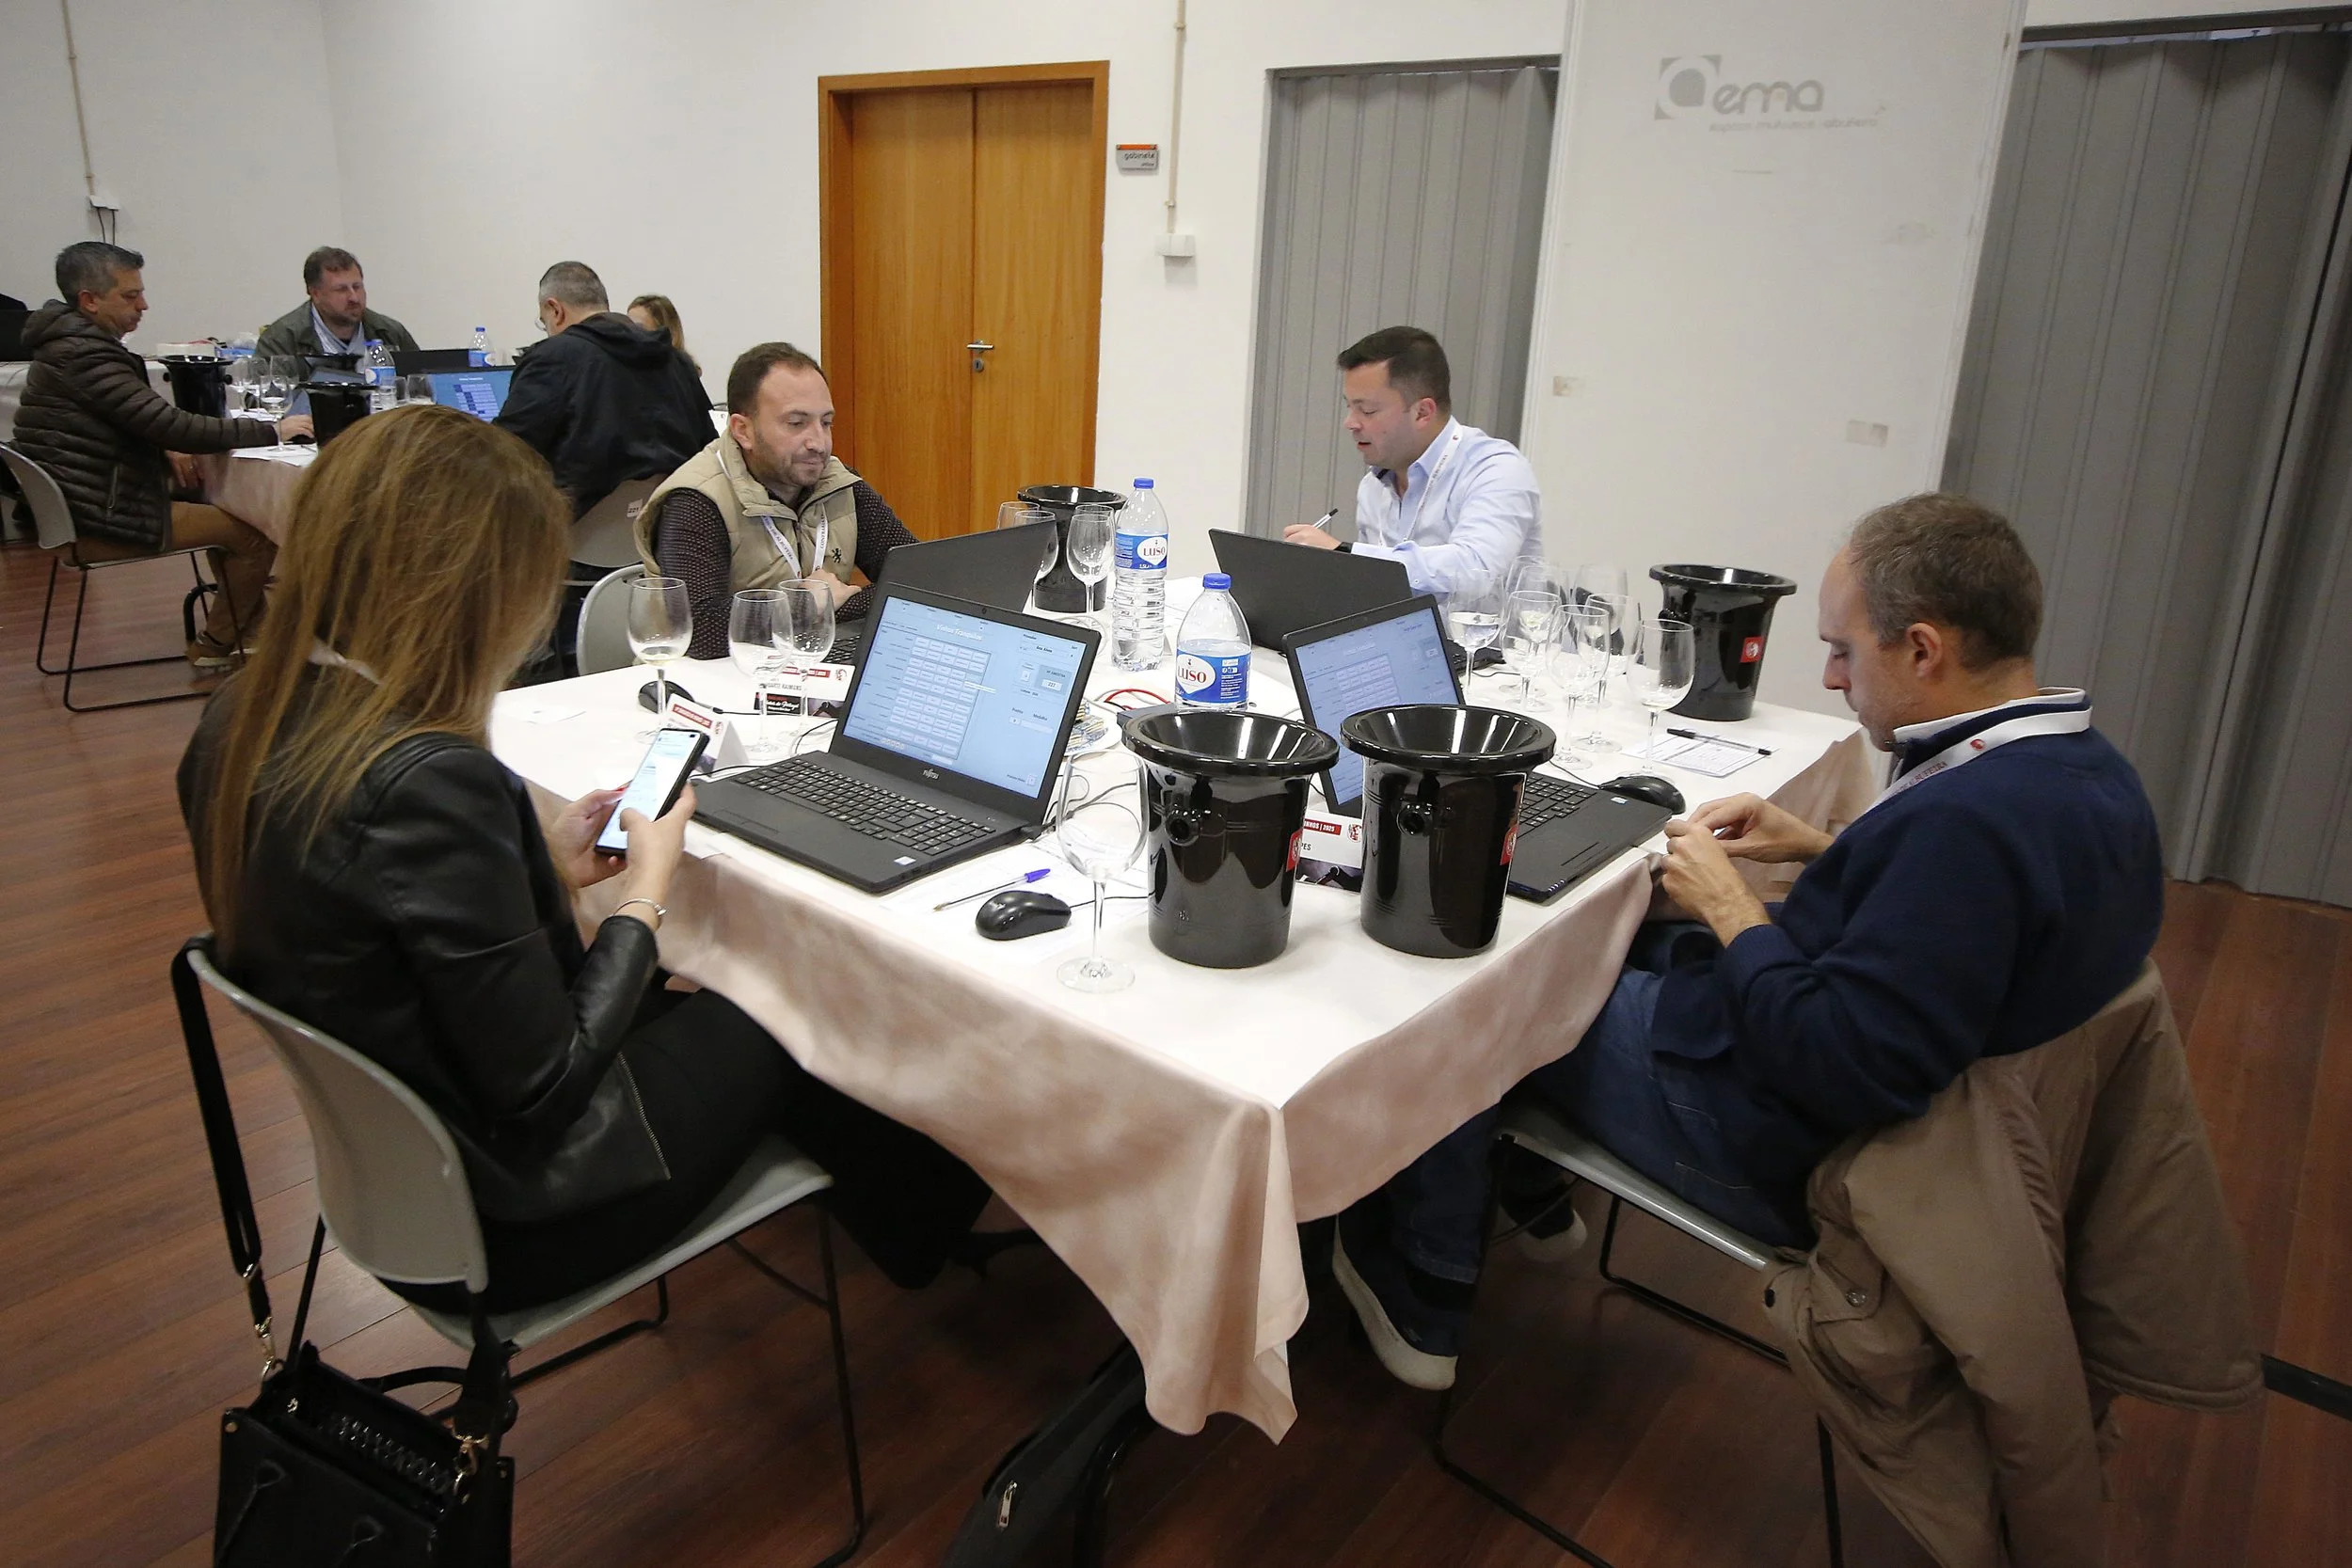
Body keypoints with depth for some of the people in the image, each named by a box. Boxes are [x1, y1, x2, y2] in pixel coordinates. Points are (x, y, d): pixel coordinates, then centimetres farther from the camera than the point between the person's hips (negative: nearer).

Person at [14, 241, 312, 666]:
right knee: (255, 531, -7)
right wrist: (273, 431, -21)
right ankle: (215, 646, 6)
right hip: (97, 523, -11)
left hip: (67, 505, 11)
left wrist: (166, 448, 1)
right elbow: (174, 427, -26)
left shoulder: (66, 343, 12)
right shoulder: (85, 357, -22)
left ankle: (244, 610, 31)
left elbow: (139, 420, 20)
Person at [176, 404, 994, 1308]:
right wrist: (646, 890, -13)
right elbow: (540, 1088, -26)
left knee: (692, 1010, 22)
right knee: (770, 1038, 14)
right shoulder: (428, 782, -33)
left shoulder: (237, 723, -5)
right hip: (498, 1229, -8)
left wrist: (540, 865, 3)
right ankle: (926, 1235, 42)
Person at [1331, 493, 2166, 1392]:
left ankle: (1420, 1305, 22)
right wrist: (1822, 851, 5)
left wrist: (1729, 909, -21)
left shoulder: (1967, 818, -33)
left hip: (1784, 1150, -10)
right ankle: (1537, 1201, 37)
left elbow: (1844, 1070, -33)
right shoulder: (2086, 771, -1)